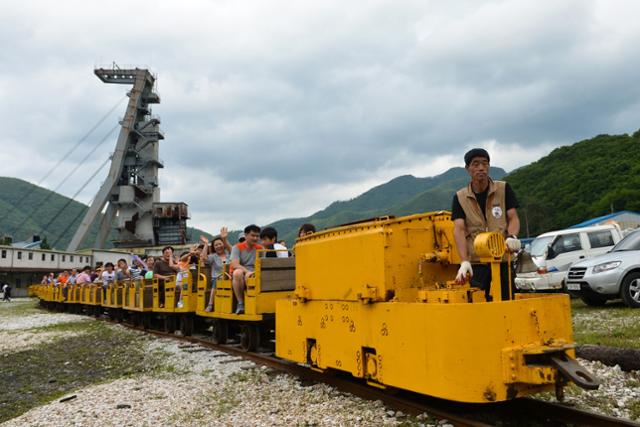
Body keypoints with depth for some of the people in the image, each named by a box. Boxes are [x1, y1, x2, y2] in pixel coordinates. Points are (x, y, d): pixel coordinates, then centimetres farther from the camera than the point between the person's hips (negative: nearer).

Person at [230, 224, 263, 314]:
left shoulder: (260, 249, 10)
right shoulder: (237, 247, 2)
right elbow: (235, 265, -15)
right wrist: (247, 271, -32)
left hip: (253, 274, 1)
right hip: (238, 276, -1)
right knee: (238, 272, -37)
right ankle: (240, 303, -25)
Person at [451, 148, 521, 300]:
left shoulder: (503, 189, 4)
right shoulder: (460, 198, 3)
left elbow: (513, 218, -1)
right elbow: (459, 229, -7)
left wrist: (512, 236, -25)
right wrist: (464, 262, -22)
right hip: (475, 265, 0)